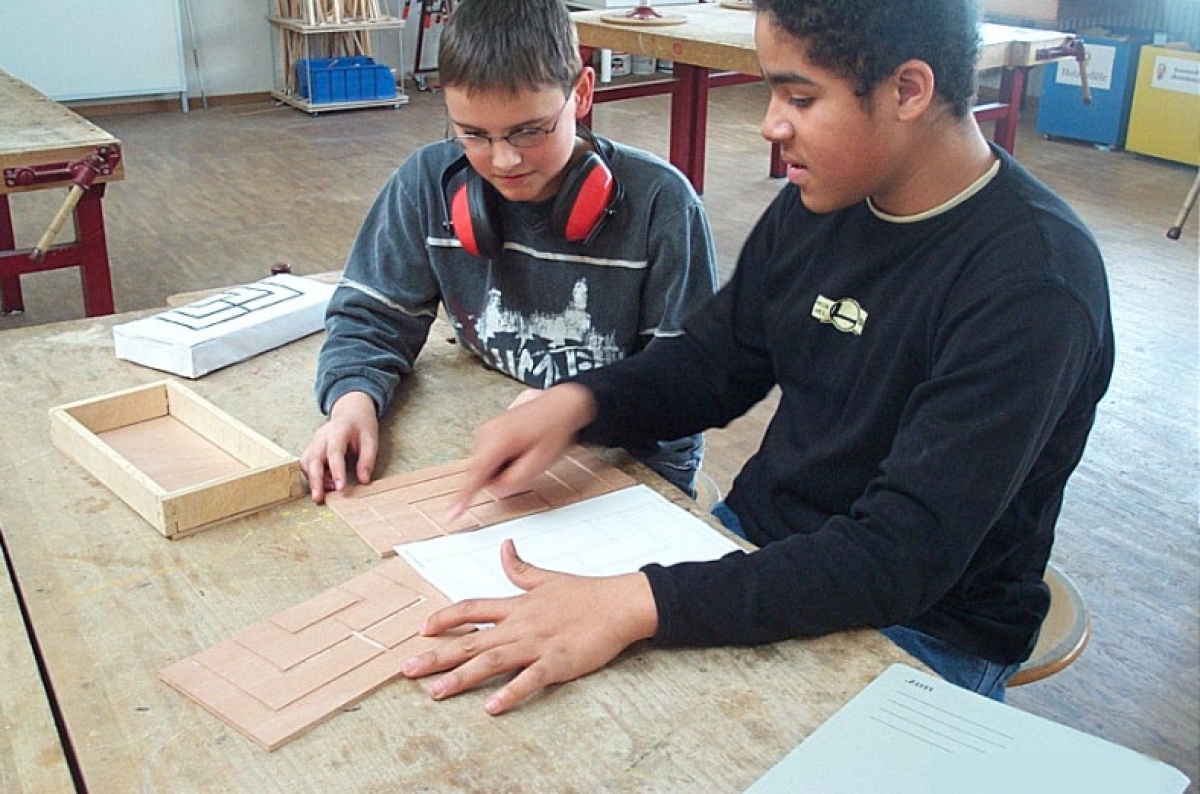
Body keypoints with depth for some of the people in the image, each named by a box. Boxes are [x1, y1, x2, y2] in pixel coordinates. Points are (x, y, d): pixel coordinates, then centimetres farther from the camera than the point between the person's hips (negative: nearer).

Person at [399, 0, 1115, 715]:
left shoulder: (1034, 280, -24)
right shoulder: (820, 202, -1)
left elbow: (901, 557, -30)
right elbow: (714, 364, 10)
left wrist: (635, 604, -39)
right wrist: (577, 402, -11)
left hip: (925, 626, -6)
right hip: (756, 542, 6)